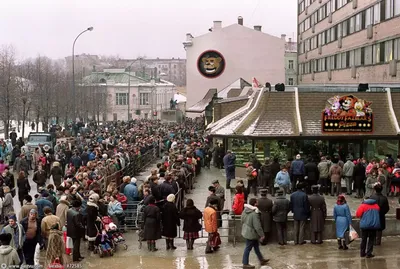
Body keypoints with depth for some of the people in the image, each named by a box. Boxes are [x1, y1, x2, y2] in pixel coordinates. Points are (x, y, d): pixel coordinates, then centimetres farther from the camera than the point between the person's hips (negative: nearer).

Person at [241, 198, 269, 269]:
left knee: (256, 246, 22)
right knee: (248, 248, 3)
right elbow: (257, 226, -26)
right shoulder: (254, 213, -29)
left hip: (246, 231, 9)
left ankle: (261, 259, 36)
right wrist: (262, 235, -15)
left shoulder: (245, 211, -1)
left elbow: (242, 221, 12)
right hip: (251, 233, -9)